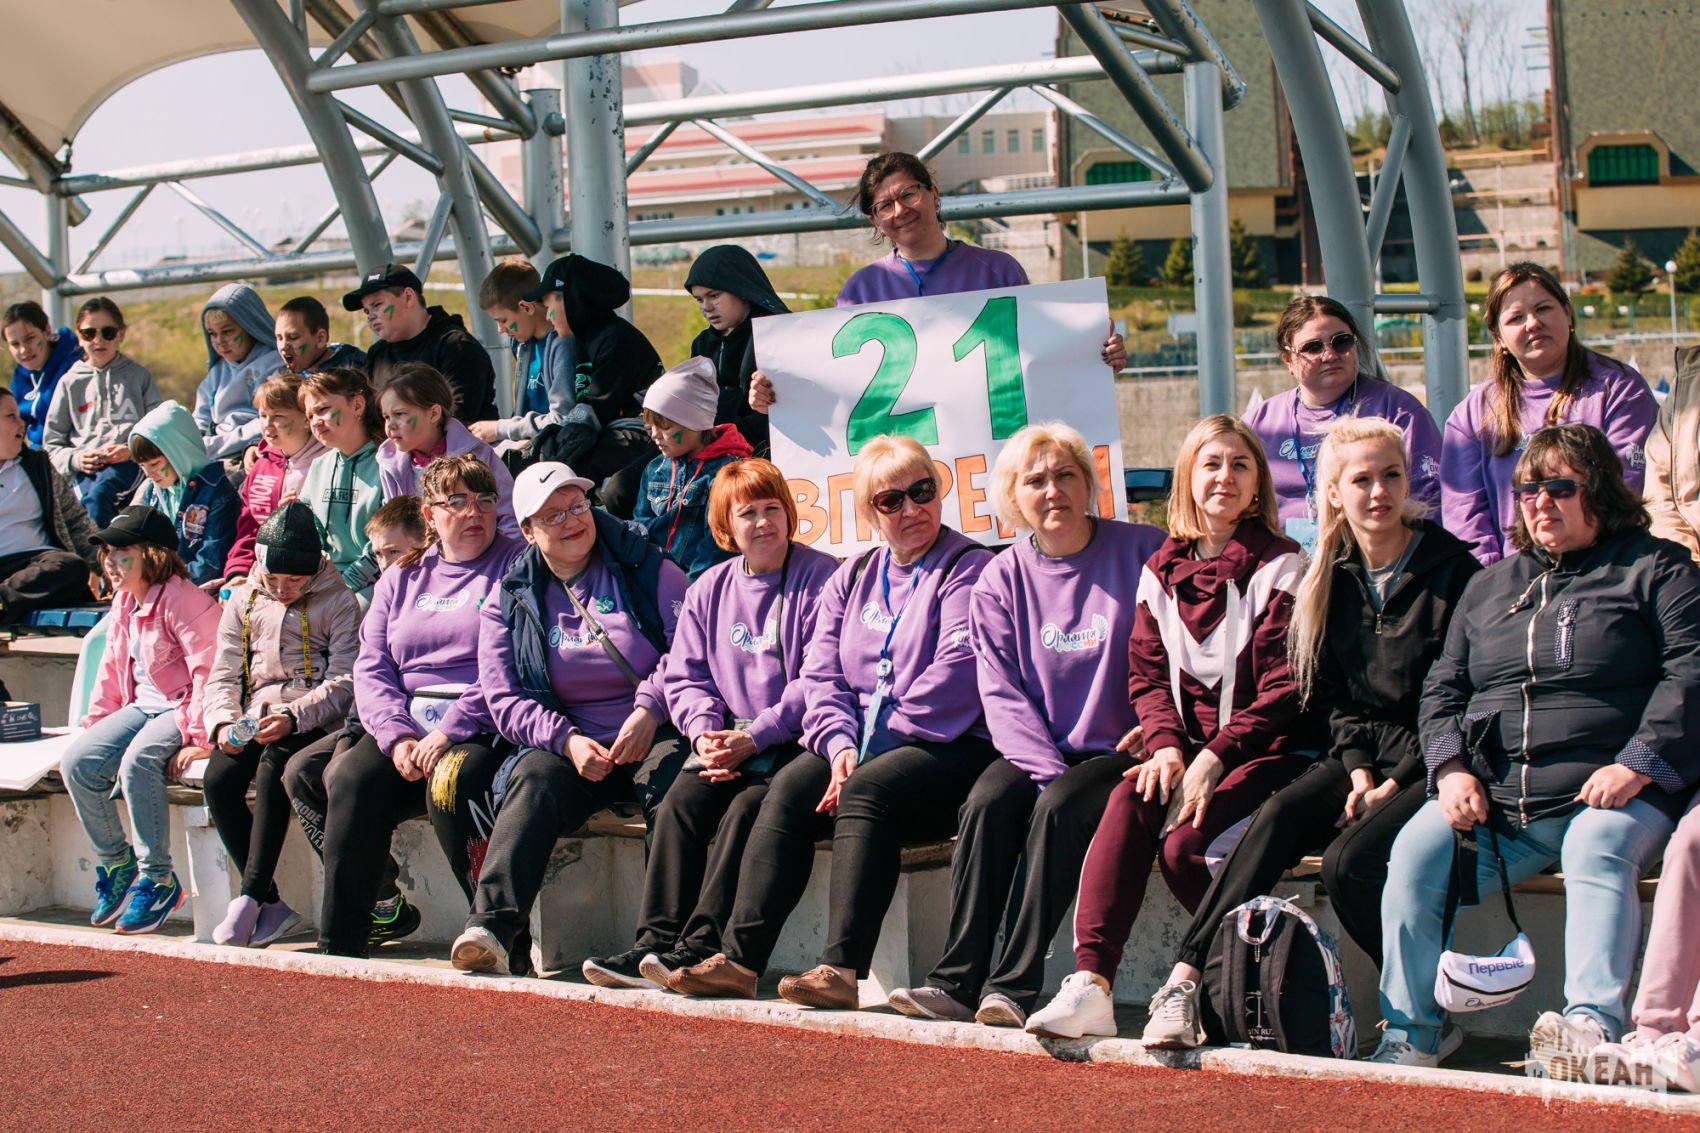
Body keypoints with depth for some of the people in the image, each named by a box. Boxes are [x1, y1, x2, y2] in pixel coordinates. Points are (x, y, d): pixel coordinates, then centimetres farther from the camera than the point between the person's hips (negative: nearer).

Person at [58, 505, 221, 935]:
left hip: (183, 710, -9)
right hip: (142, 707, 9)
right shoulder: (124, 602, 13)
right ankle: (115, 863, 7)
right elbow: (112, 669, 22)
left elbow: (209, 671, -22)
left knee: (137, 760, -34)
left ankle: (157, 879, -23)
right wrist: (94, 726, 14)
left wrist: (198, 738, -27)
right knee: (76, 763, -10)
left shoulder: (182, 601, -16)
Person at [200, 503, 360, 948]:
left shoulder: (337, 601, 0)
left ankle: (250, 899, -33)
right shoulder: (244, 601, 15)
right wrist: (223, 723, -7)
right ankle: (271, 905, -20)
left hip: (312, 718, -5)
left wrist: (292, 718, -22)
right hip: (255, 718, 5)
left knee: (272, 769, -34)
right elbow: (223, 674, 14)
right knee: (218, 778, -24)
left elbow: (344, 681, -7)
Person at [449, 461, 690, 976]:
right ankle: (492, 926, -49)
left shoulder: (646, 570, 9)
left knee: (672, 779, -35)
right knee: (533, 779, -31)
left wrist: (649, 710, -17)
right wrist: (566, 740, -11)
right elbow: (503, 698, 6)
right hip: (565, 745, 2)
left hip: (654, 738, -2)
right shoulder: (510, 600, 13)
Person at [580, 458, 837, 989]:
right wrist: (705, 731, -7)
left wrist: (755, 737, -17)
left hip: (794, 742, -5)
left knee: (745, 808, -29)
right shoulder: (709, 588, 16)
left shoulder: (819, 578, -4)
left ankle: (701, 945, -32)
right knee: (680, 802, -20)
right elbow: (685, 676, 14)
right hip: (728, 741, 5)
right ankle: (657, 940, -26)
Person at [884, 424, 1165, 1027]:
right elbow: (1004, 695, 0)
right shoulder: (1000, 581, 6)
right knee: (988, 802, -26)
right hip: (1037, 752, 3)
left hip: (1119, 753, -3)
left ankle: (1014, 987, -32)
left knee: (1058, 810, -30)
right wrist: (1048, 769, -15)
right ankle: (956, 980, -28)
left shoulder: (1141, 552, -1)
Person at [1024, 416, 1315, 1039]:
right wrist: (1166, 744, -10)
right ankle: (1090, 982, -35)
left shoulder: (1278, 567, -4)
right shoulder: (1162, 569, 12)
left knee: (1183, 841, -29)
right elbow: (1147, 673, 9)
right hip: (1188, 747, 4)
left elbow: (1283, 689, -10)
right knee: (1129, 800, -27)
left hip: (1264, 750, -4)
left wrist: (1214, 757, -19)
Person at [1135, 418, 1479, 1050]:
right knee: (1278, 817, -23)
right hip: (1363, 755, 5)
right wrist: (1358, 770, -6)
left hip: (1430, 762, -5)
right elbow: (1335, 695, 11)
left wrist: (1394, 783, -13)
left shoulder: (1451, 570, -7)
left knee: (1349, 858, -29)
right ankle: (1185, 982, -30)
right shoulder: (1331, 578, 9)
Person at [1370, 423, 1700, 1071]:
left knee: (1597, 845, -36)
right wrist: (1451, 768, 1)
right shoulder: (1491, 586, 25)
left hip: (1611, 794, -4)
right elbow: (1443, 688, 21)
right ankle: (1408, 1035, -18)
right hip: (1493, 801, 4)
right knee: (1416, 849, -21)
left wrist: (1636, 765, -16)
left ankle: (1592, 1024, -44)